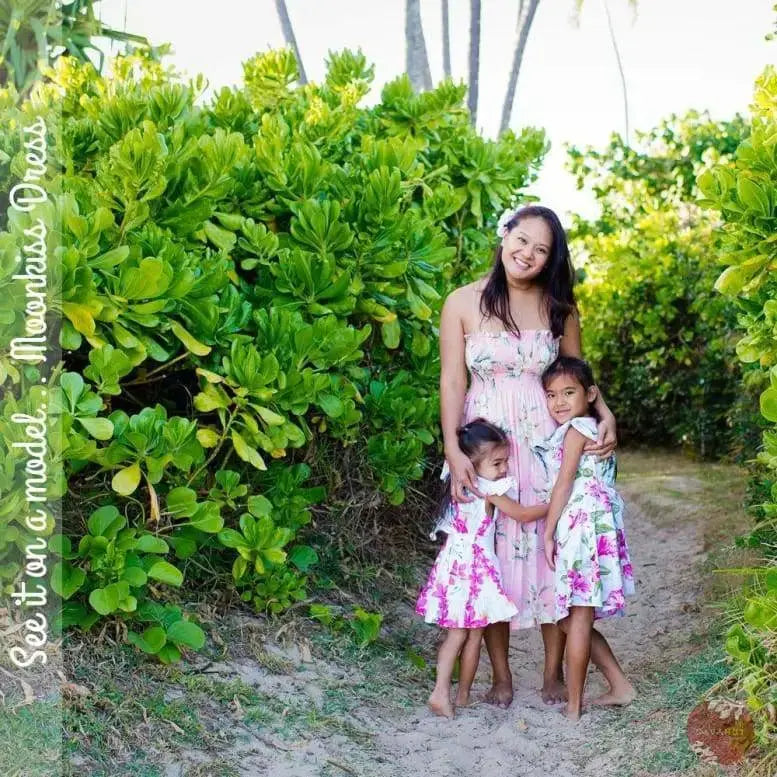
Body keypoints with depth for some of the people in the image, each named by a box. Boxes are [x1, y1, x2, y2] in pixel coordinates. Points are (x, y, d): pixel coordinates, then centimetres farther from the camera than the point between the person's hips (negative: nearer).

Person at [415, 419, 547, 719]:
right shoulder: (489, 489, -14)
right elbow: (522, 514, -6)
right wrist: (554, 505, 6)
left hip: (453, 563, 7)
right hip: (476, 567, -7)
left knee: (456, 632, 11)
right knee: (474, 634, 7)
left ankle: (441, 691, 1)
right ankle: (463, 695, 16)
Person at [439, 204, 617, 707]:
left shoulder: (558, 307, 4)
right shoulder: (464, 303, -2)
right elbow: (452, 382, -4)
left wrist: (605, 413, -3)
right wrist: (453, 450, -13)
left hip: (545, 440, 2)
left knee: (550, 549, 3)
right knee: (492, 551, 3)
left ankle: (554, 673, 17)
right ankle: (501, 675, 15)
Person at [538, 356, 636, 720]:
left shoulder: (576, 429, -7)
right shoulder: (589, 428, 20)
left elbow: (564, 484, -11)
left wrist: (548, 532, -10)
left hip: (582, 526, -9)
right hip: (584, 529, 9)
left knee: (578, 617, -5)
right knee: (571, 619, 14)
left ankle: (573, 706, 1)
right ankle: (619, 686, 20)